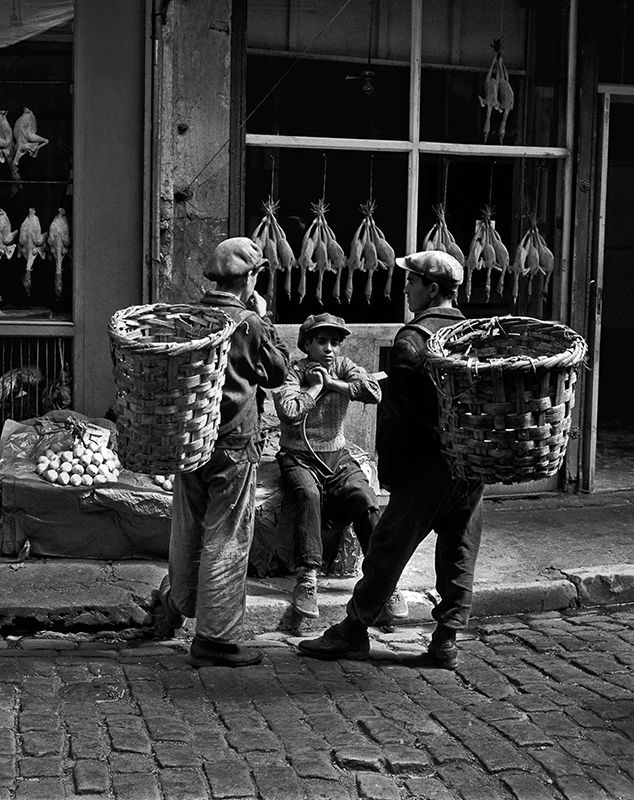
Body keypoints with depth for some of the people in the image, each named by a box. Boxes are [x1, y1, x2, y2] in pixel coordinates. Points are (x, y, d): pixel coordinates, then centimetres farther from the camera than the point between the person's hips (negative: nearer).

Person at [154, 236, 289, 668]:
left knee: (188, 530, 22)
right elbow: (280, 372, 3)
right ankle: (216, 638, 5)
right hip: (234, 442, -6)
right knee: (226, 539, 1)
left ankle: (177, 601, 42)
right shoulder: (251, 324, -12)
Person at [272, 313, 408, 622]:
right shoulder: (293, 371, -1)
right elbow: (289, 412, -21)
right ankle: (307, 577, -35)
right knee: (307, 495, -35)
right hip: (298, 458, -3)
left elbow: (374, 392, -11)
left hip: (337, 457, 3)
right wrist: (315, 386, -10)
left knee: (365, 500, -24)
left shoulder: (343, 367, 9)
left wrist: (332, 383, -9)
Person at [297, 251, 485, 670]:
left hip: (428, 463, -6)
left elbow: (395, 410, -13)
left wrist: (388, 466, -7)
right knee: (459, 556, 10)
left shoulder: (413, 338, -10)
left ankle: (354, 630, 11)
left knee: (388, 548, 3)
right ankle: (447, 641, 13)